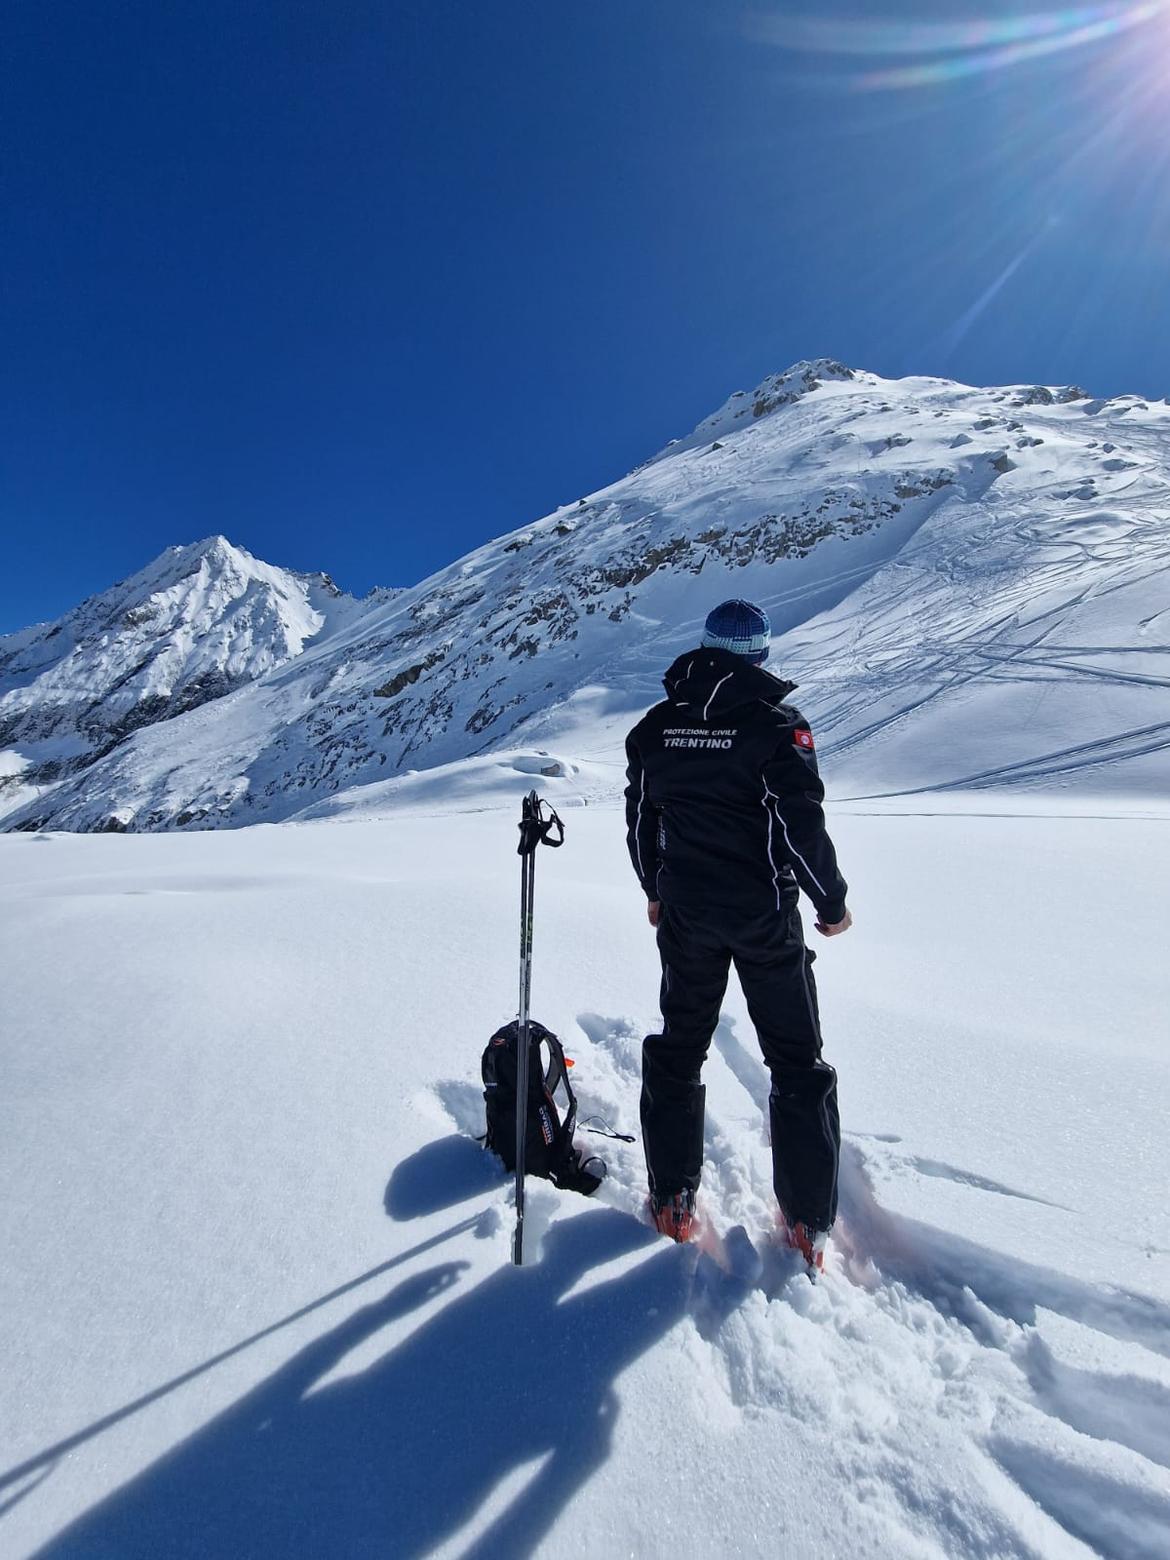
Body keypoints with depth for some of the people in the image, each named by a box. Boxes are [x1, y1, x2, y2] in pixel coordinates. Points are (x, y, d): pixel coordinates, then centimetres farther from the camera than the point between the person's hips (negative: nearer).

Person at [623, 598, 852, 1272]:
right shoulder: (776, 722, -13)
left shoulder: (655, 726, 1)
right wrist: (833, 902, 0)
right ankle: (809, 1221, 23)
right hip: (765, 914, -3)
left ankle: (673, 1199, 29)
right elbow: (802, 825, -15)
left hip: (686, 913, 4)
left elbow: (641, 821, 7)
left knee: (679, 1048, 19)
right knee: (797, 1062, 14)